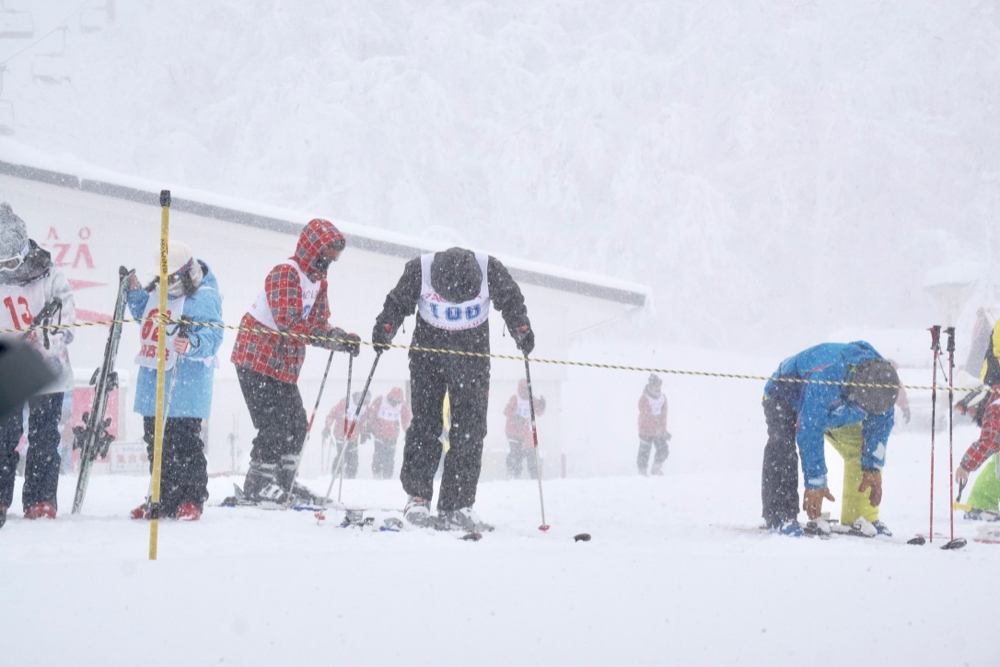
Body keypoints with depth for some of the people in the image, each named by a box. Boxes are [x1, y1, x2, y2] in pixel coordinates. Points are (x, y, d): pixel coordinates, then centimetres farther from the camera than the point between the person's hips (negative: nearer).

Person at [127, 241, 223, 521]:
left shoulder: (205, 296, -10)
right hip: (153, 383, 8)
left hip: (185, 384, -8)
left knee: (184, 443, -8)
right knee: (156, 441, 11)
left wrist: (192, 344, -37)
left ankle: (192, 499, 0)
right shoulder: (158, 292, 13)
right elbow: (143, 314, 31)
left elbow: (212, 336, -18)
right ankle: (164, 499, 20)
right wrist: (134, 291, 16)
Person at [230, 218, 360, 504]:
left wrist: (344, 339, -12)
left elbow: (319, 324, 10)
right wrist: (337, 339, -31)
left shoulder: (318, 282, 14)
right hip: (258, 360, -10)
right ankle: (257, 485, -2)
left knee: (297, 424, 12)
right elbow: (289, 322, -28)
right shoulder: (286, 273, -17)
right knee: (274, 425, -11)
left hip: (284, 365, 10)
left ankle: (283, 483, 23)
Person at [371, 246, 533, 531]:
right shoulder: (419, 270, -21)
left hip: (473, 357, 1)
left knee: (470, 431, -4)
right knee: (425, 424, -6)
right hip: (428, 352, -1)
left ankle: (457, 506, -1)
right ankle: (417, 496, 5)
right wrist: (385, 329, -16)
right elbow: (398, 303, -2)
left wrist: (521, 330, -12)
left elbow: (511, 302, -1)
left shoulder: (491, 270, -20)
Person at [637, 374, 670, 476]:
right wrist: (657, 429, -25)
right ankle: (642, 471, 17)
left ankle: (656, 469, 24)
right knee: (644, 452, 0)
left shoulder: (662, 398, 2)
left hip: (659, 431, 5)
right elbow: (647, 417, -21)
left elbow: (663, 415, 5)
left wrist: (663, 430, -3)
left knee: (664, 450, 4)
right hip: (646, 431, -5)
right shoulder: (644, 400, -17)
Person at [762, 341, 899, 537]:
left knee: (863, 449, -7)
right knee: (782, 448, -32)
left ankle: (861, 516, -1)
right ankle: (779, 515, -32)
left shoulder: (882, 375, -27)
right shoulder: (823, 379, -46)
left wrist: (873, 468, -10)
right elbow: (809, 434, -41)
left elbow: (880, 423, -9)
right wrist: (815, 483, -37)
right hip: (786, 398, -6)